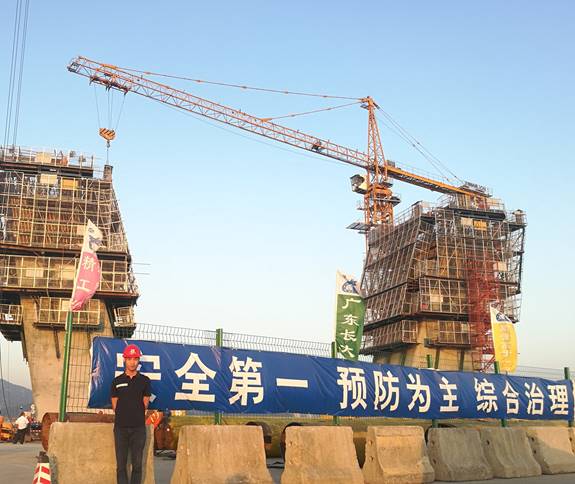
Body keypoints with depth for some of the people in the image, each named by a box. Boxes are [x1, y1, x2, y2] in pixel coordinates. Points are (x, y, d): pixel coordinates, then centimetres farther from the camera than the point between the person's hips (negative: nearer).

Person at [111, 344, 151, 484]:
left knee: (137, 465, 2)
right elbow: (115, 406, 9)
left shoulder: (144, 380, 4)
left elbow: (145, 405, 8)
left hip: (138, 427, 0)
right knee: (121, 465, 2)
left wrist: (136, 417, 9)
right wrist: (124, 417, 8)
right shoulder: (117, 381, 6)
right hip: (121, 427, 0)